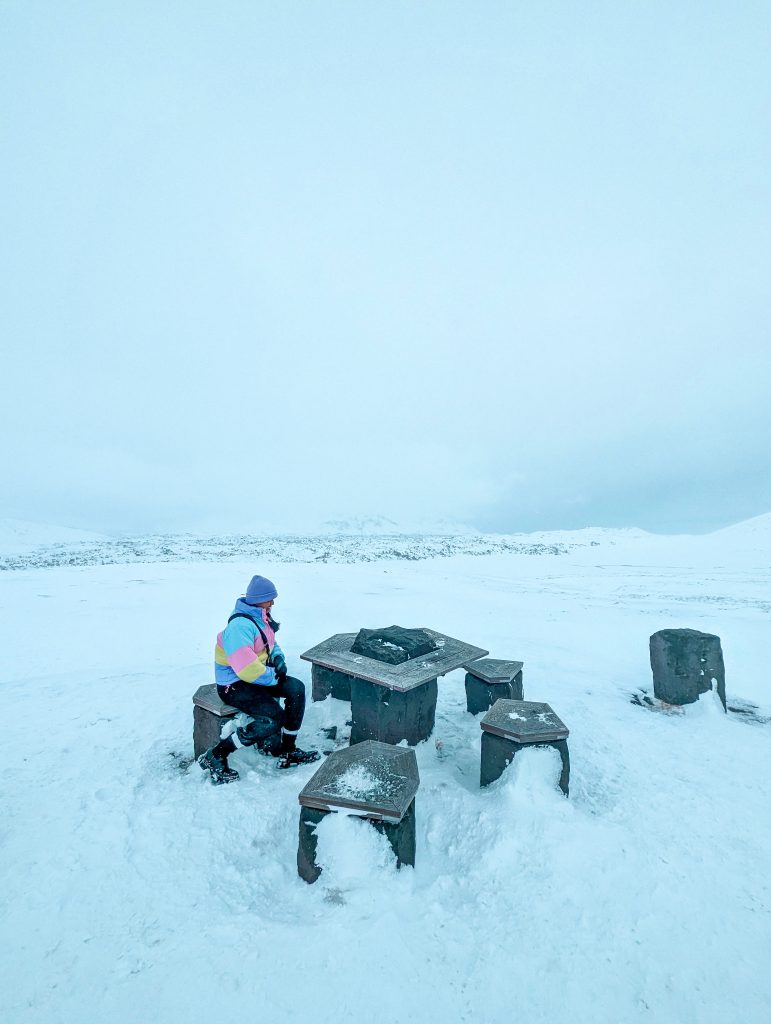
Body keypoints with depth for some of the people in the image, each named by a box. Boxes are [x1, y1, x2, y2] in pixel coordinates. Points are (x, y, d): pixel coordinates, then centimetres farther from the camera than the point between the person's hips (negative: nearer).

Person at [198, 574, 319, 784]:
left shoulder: (261, 617, 3)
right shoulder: (240, 625, -27)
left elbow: (270, 644, 21)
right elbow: (247, 669, -32)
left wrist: (278, 658, 0)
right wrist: (274, 676, -17)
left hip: (256, 677, 9)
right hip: (234, 685, -9)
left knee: (297, 688, -6)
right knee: (274, 718, -22)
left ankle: (287, 751, 6)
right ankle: (215, 756, -8)